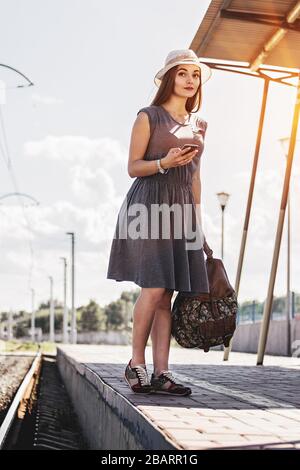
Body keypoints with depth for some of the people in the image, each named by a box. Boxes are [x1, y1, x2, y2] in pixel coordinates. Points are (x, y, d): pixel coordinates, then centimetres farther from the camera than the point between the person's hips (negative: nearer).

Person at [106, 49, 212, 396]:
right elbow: (133, 167, -2)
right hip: (150, 204, -5)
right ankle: (136, 363, 3)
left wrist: (198, 221, 16)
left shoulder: (198, 125, 18)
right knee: (155, 287, -13)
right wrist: (164, 163, -20)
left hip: (182, 209, 5)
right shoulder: (148, 117, 1)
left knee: (167, 293, 2)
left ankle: (161, 373, 3)